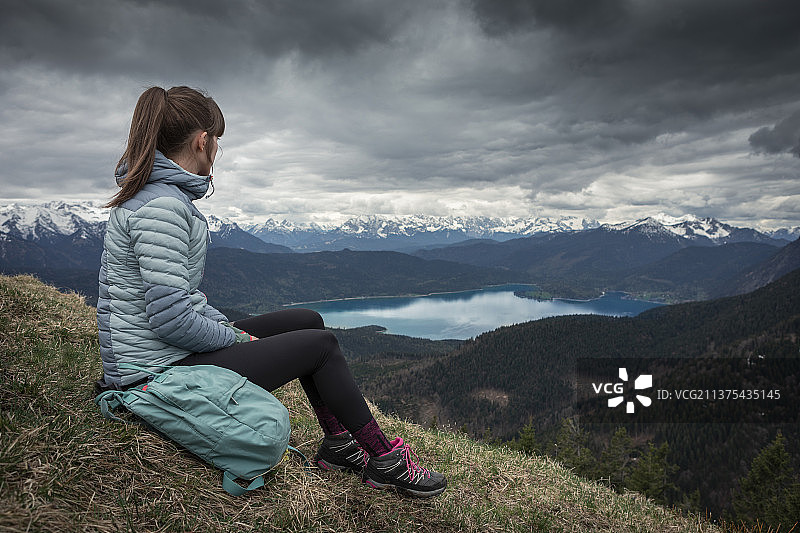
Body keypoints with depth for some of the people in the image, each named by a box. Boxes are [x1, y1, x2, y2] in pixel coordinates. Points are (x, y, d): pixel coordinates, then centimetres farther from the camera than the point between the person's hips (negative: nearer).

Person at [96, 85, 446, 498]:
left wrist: (227, 326, 6)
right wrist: (235, 336, -12)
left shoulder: (147, 194, 11)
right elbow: (171, 320, -28)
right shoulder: (162, 205, -23)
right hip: (161, 371, -10)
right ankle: (385, 459, 10)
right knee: (320, 344, -5)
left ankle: (338, 443, 17)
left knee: (308, 321, 10)